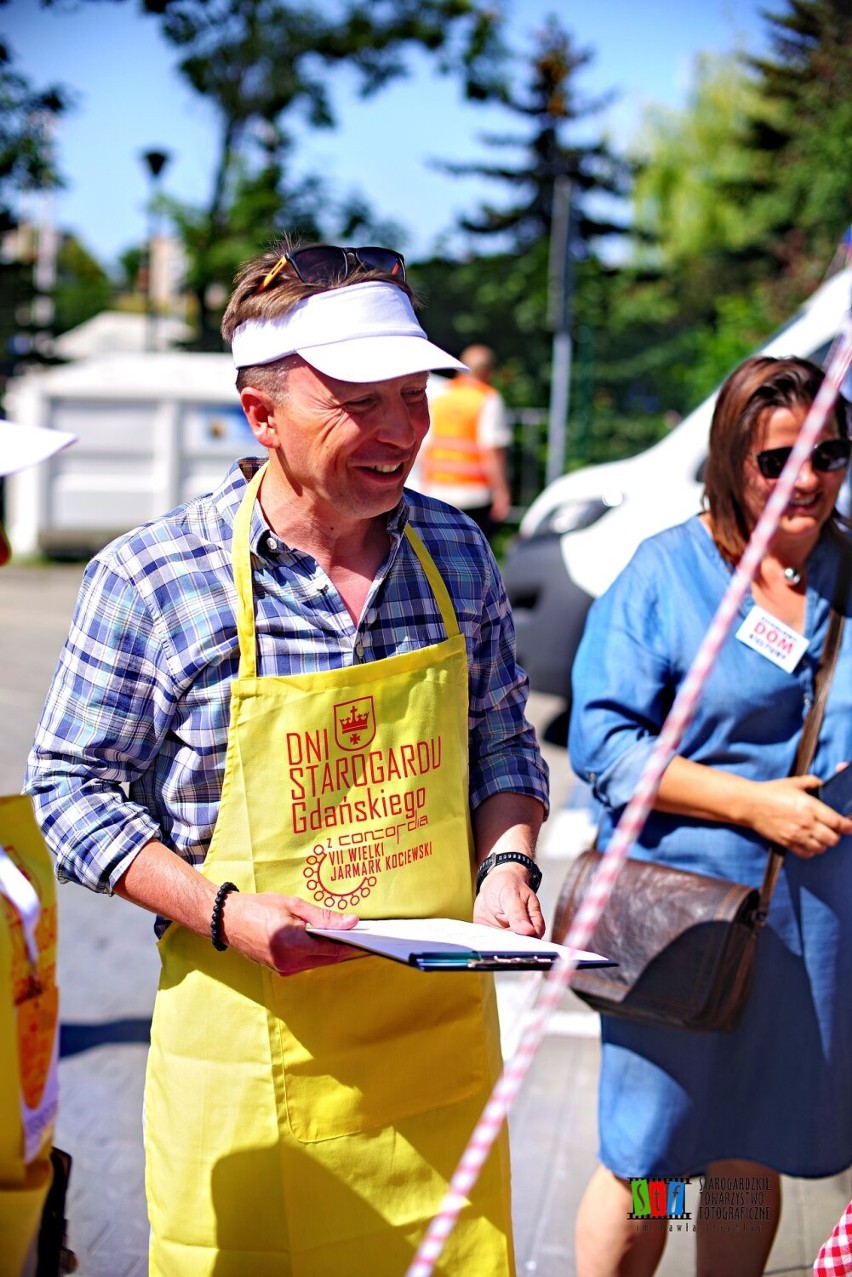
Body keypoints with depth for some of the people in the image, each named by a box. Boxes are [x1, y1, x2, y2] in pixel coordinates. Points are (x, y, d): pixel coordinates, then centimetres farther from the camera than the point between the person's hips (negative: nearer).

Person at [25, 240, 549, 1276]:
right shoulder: (149, 578, -11)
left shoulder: (456, 551, 2)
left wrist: (506, 862, -5)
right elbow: (69, 789, -5)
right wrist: (223, 912, -16)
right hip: (250, 1048, -3)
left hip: (443, 1031, 4)